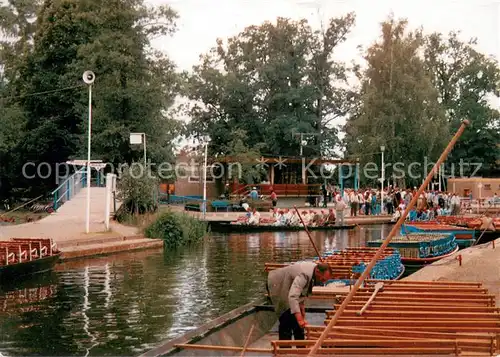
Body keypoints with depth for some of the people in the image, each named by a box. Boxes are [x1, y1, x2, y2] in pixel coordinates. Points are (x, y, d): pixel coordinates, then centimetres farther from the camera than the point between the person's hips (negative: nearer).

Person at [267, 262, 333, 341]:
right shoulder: (304, 275, -38)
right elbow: (292, 297, -48)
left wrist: (301, 303, -2)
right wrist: (299, 319, -55)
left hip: (289, 287, 9)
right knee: (287, 319, -13)